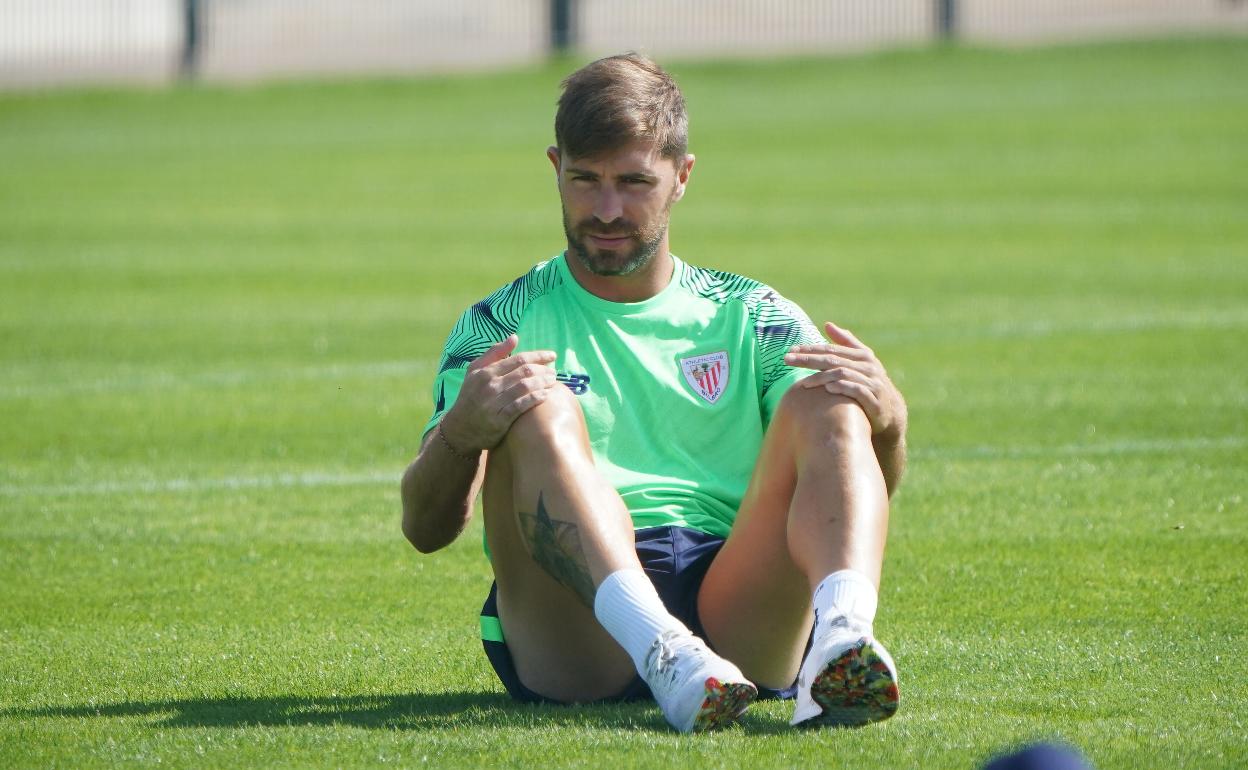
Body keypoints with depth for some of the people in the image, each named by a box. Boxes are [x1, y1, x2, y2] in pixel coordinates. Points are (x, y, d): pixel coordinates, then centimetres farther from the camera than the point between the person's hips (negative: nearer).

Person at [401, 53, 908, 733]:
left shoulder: (752, 319, 19)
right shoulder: (500, 329, 15)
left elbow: (871, 488, 8)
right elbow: (425, 530, 3)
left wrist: (885, 418, -16)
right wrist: (460, 434, -20)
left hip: (739, 615, 2)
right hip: (574, 643, -2)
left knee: (825, 403, -16)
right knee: (539, 413, -23)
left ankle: (843, 636, -45)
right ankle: (661, 649, -51)